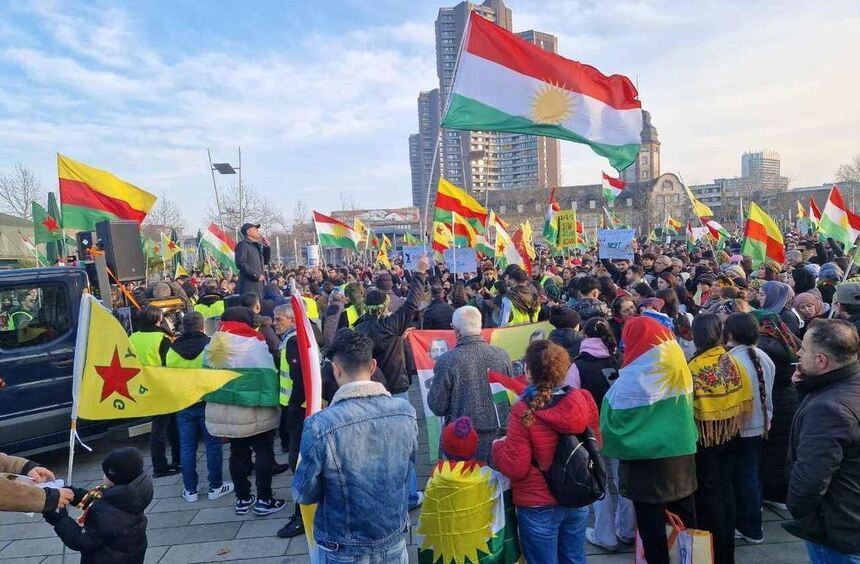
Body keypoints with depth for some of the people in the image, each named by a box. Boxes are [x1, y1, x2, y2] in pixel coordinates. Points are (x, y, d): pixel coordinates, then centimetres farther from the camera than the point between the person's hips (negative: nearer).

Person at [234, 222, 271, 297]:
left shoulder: (257, 245, 19)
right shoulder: (242, 245, -6)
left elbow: (265, 262, 24)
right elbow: (241, 263, -17)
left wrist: (267, 247, 10)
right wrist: (256, 275, -18)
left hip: (259, 283, 8)